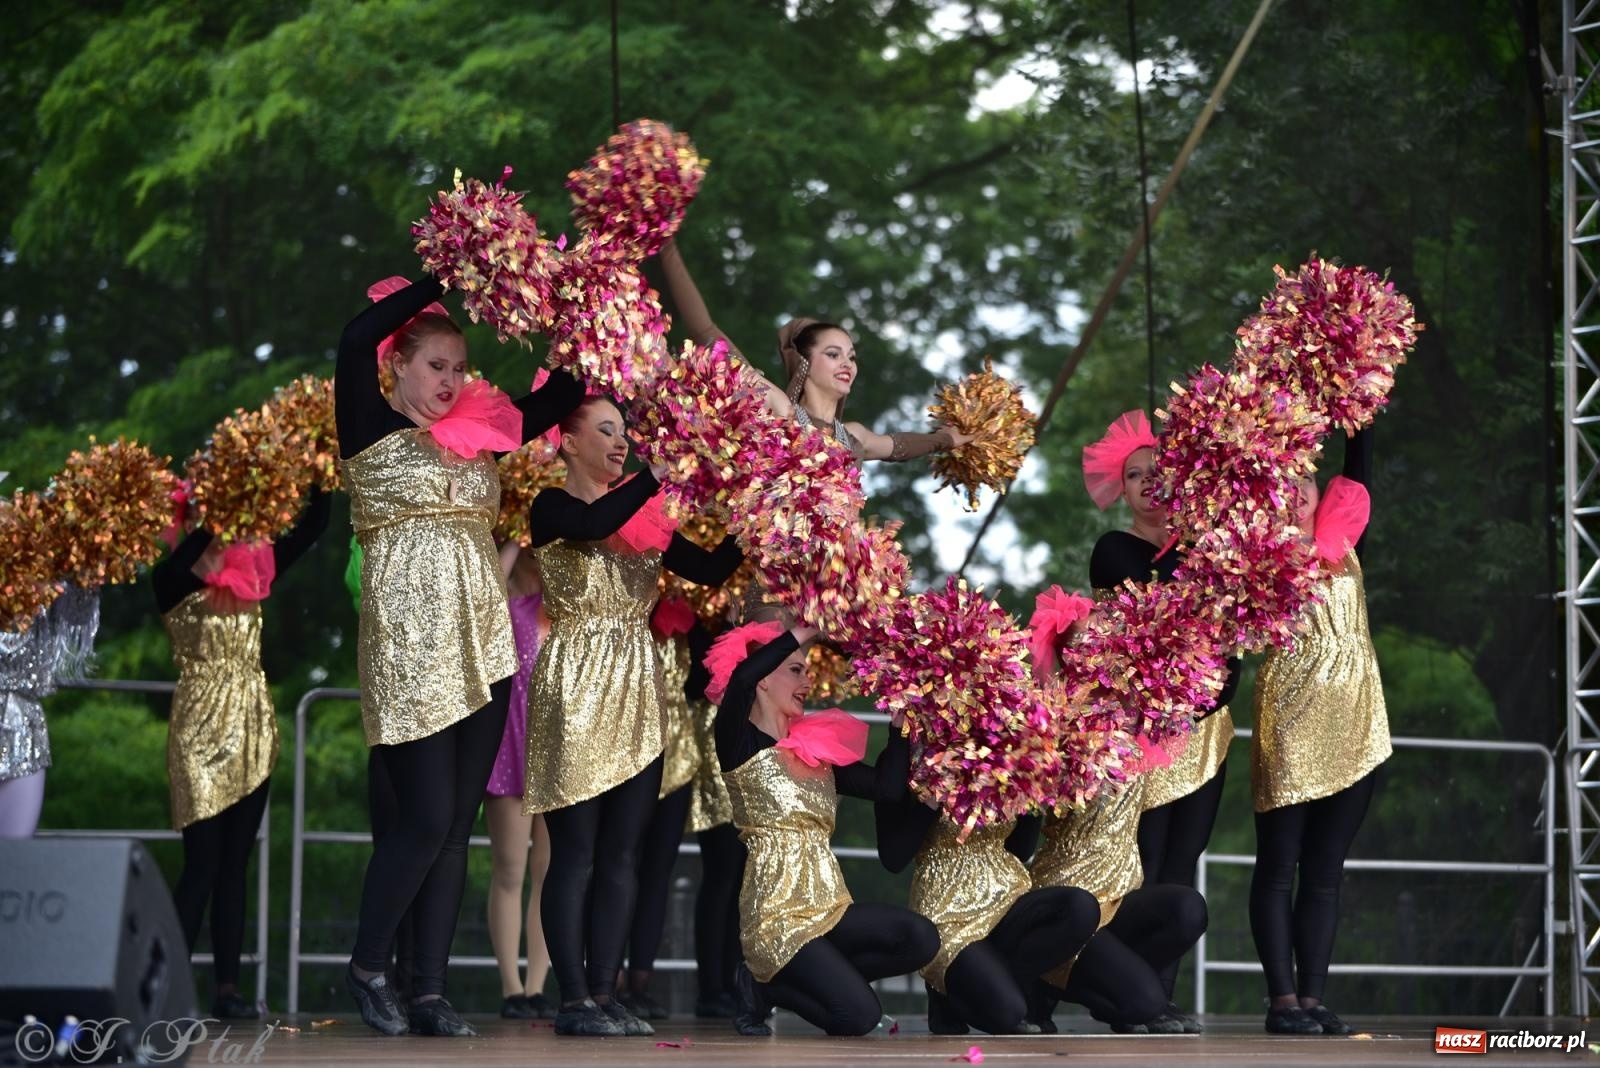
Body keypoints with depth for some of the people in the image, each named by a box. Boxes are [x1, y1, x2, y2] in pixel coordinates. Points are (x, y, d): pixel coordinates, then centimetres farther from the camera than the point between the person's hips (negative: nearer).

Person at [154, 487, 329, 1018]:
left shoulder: (252, 576, 10)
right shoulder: (174, 585, -5)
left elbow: (311, 527, 8)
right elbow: (183, 558, -29)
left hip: (253, 729, 6)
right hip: (202, 729, -6)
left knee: (235, 864, 6)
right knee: (203, 865, -8)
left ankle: (227, 989, 7)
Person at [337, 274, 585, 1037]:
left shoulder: (480, 431, 13)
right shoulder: (372, 428, -1)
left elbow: (563, 394, 20)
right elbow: (357, 339, -16)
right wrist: (443, 281, -8)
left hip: (483, 646, 6)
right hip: (408, 643, -6)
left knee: (457, 825, 5)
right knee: (425, 818, -8)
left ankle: (430, 992, 9)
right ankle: (367, 968, 10)